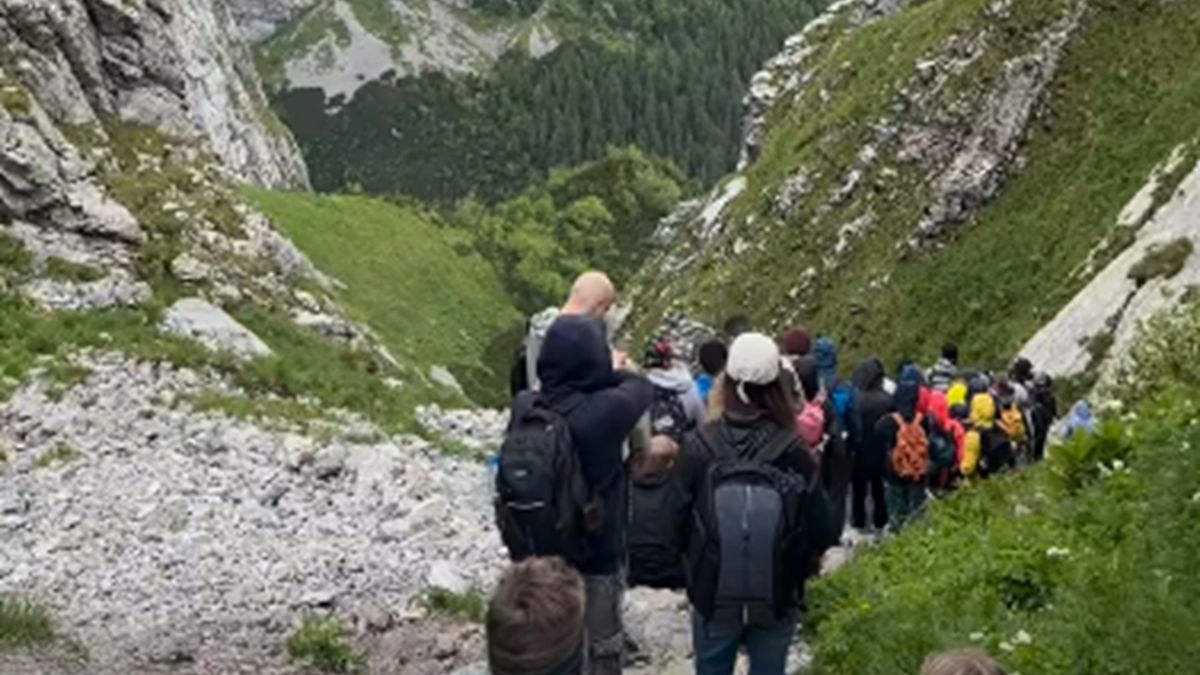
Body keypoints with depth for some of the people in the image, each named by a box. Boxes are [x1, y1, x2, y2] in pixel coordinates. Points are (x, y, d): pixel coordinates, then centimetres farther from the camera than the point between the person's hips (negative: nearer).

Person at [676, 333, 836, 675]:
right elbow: (818, 531, -10)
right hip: (776, 597, 0)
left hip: (713, 595, 1)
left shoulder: (698, 447, -13)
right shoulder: (794, 452, -15)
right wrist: (795, 571, 10)